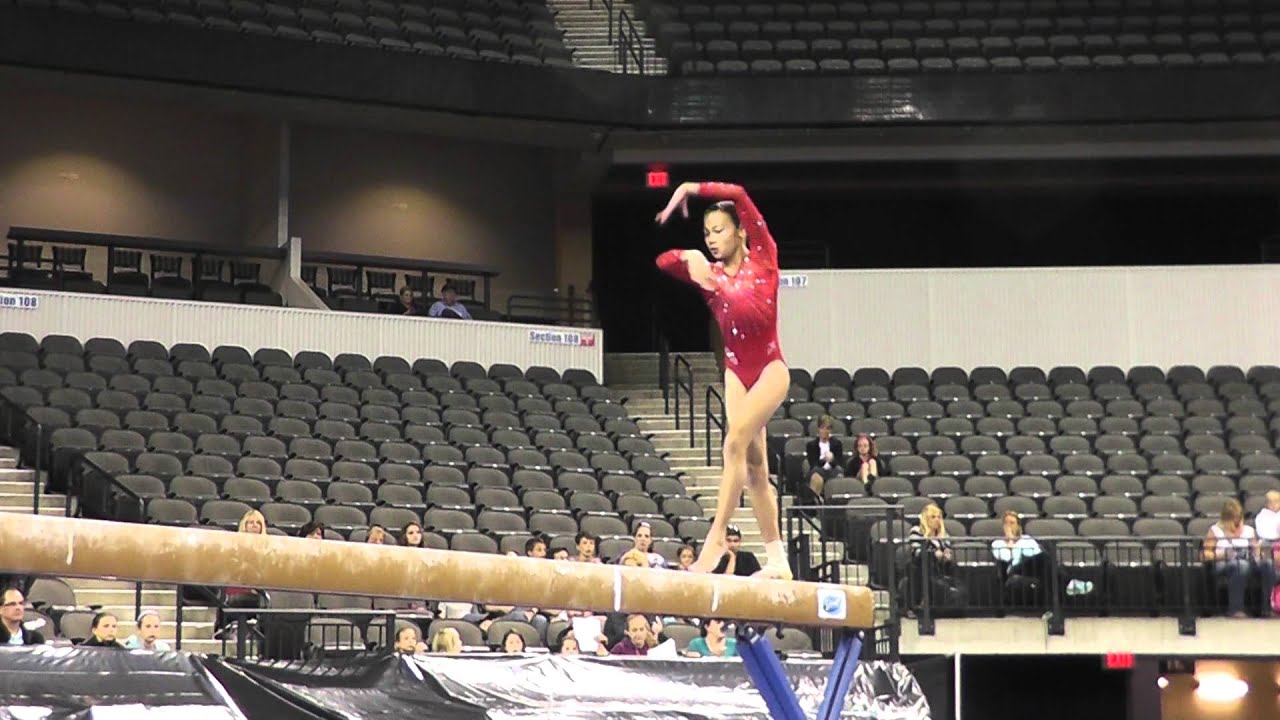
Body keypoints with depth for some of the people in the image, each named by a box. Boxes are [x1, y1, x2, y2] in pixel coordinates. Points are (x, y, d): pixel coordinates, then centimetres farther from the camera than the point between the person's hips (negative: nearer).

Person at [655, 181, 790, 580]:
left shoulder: (762, 257, -3)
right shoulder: (709, 273, 9)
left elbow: (740, 197, -13)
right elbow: (664, 261, 0)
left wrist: (691, 189, -10)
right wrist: (690, 259, -18)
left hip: (769, 367, -6)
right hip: (736, 371, 6)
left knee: (735, 442, -23)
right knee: (754, 467, 4)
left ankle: (716, 536, -25)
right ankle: (777, 557, 9)